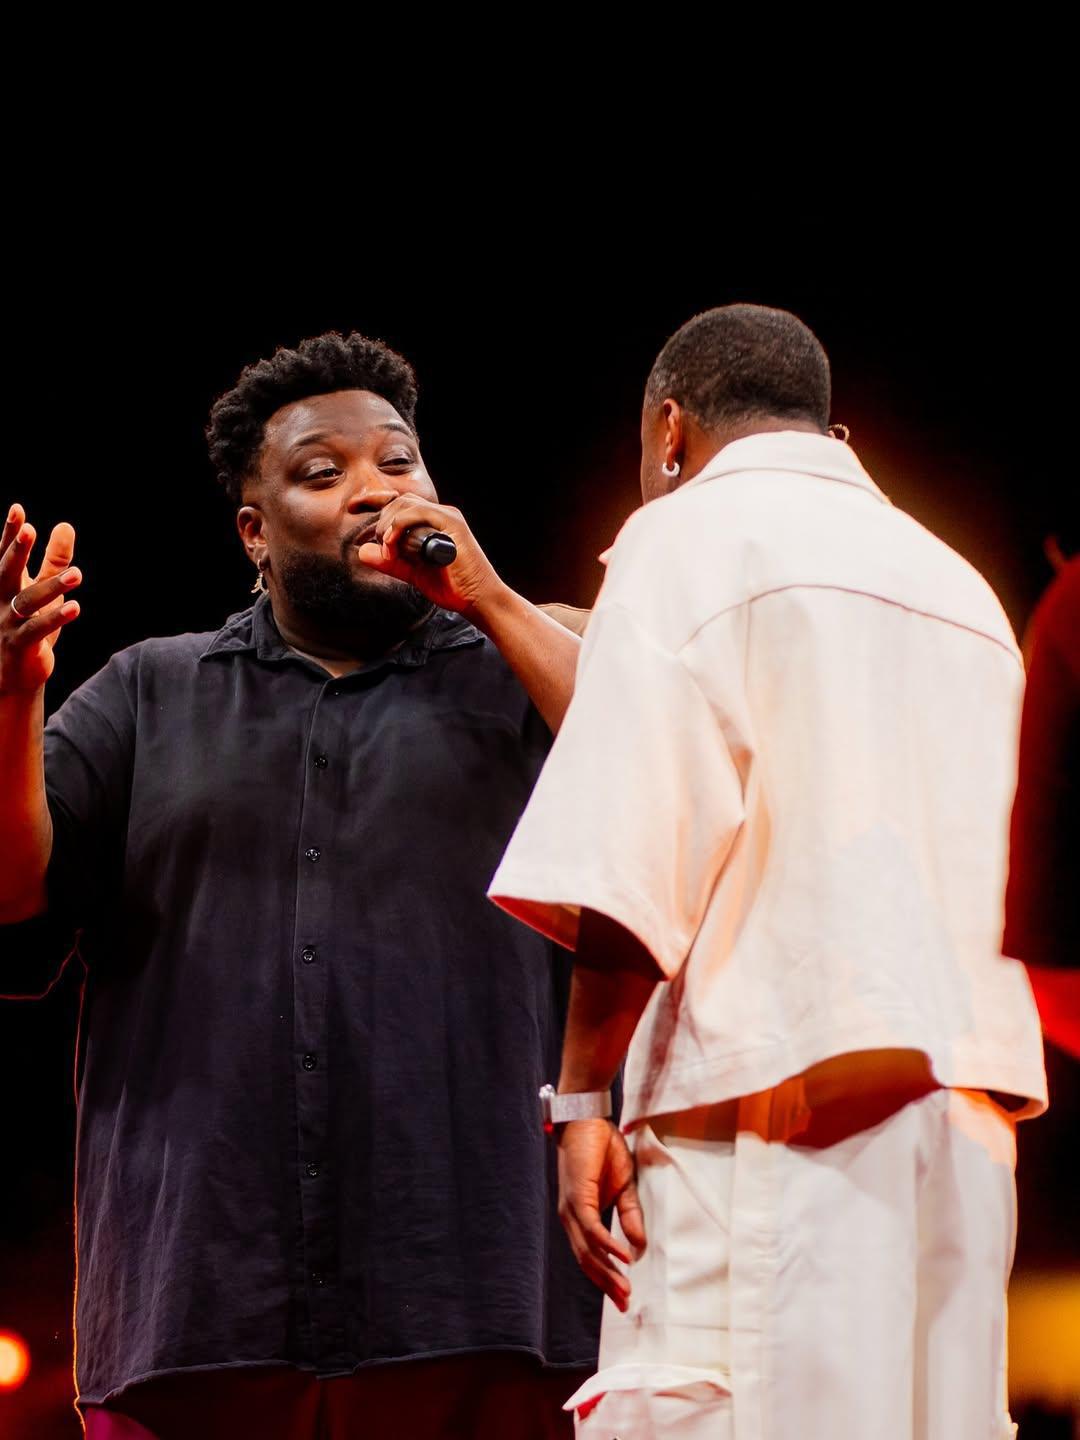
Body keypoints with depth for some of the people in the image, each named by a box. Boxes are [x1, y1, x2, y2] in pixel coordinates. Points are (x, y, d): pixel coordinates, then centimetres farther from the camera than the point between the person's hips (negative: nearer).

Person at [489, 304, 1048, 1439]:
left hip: (767, 1111, -7)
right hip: (963, 1114, 7)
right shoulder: (959, 585, 23)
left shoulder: (689, 537, 1)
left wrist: (581, 1094, -9)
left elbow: (627, 851, -10)